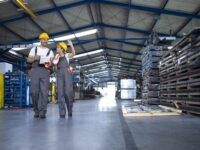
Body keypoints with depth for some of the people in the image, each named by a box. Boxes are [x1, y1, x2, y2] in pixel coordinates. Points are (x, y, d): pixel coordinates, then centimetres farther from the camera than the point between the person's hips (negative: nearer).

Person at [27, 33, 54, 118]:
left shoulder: (50, 51, 18)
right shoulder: (34, 49, 17)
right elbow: (28, 60, 12)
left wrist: (49, 63, -13)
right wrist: (34, 58, -9)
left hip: (45, 71, 0)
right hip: (35, 70, 0)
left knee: (44, 91, -10)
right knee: (34, 91, -8)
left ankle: (42, 112, -12)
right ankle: (36, 110, 7)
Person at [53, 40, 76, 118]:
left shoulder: (67, 55, 9)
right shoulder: (57, 56, 19)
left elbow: (73, 53, -11)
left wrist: (71, 45, -22)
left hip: (67, 73, -3)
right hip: (59, 74, 3)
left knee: (68, 92, -8)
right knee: (60, 93, -7)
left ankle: (70, 111, 10)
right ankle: (62, 113, -8)